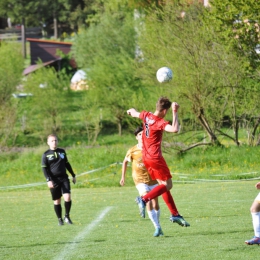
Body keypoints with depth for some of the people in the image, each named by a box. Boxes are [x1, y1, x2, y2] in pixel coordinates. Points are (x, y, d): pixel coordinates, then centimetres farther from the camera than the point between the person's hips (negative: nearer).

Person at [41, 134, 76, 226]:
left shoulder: (62, 151, 11)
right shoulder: (46, 155, -1)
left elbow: (67, 164, 22)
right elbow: (44, 169, -4)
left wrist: (73, 175, 23)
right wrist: (48, 180, -16)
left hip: (64, 178, 2)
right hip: (54, 180, -2)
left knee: (67, 197, -14)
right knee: (57, 201, 3)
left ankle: (67, 216, 2)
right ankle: (60, 219, 16)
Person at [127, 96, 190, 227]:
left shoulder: (146, 115, 2)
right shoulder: (160, 123, -21)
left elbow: (134, 113, 25)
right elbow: (175, 129, -38)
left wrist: (131, 111, 50)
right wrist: (175, 112, -29)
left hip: (146, 157, 9)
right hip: (155, 158, -9)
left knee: (163, 184, 12)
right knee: (167, 185, -4)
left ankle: (175, 214, 13)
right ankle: (144, 199, -17)